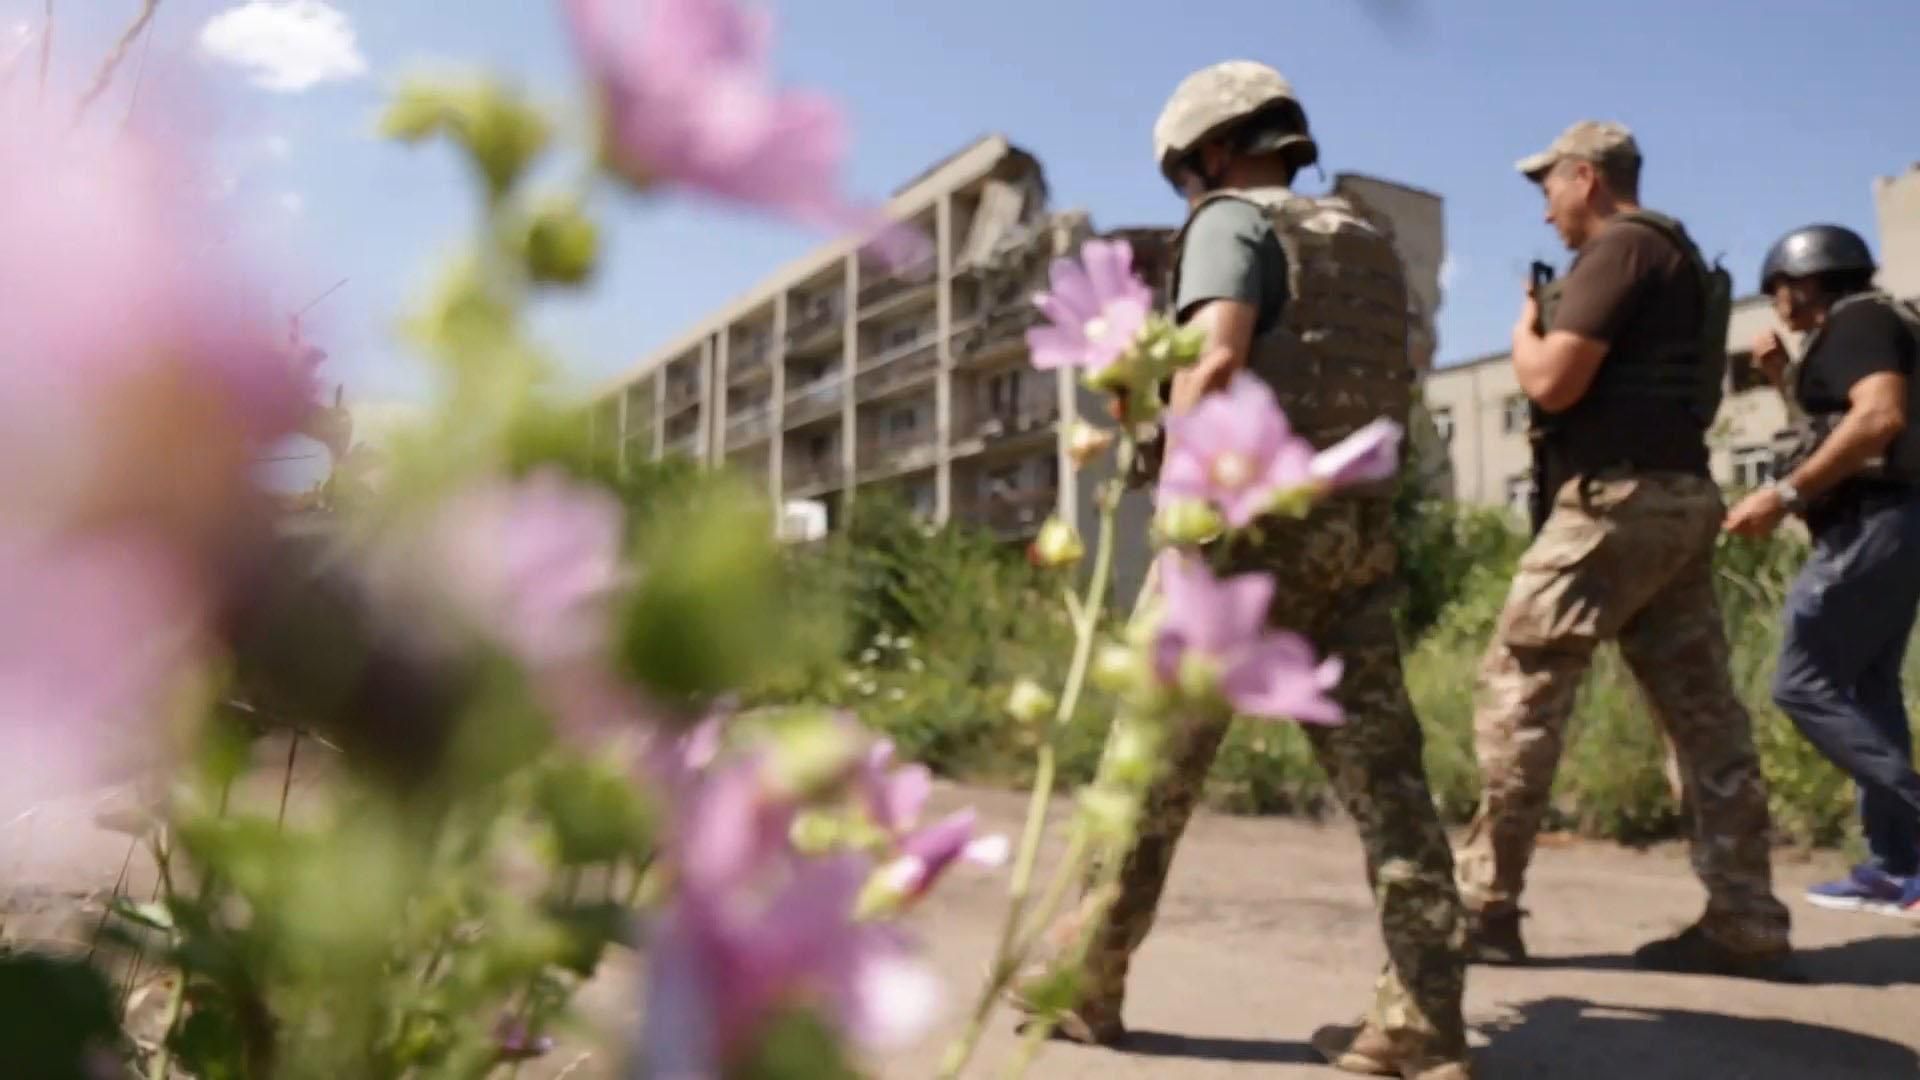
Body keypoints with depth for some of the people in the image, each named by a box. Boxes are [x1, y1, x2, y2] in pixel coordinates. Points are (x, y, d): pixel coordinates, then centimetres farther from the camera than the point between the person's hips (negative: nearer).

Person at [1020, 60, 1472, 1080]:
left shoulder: (1233, 221, 0)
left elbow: (1217, 359, -17)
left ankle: (1085, 983, 12)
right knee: (1380, 767, 2)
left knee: (1153, 756, 2)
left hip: (1254, 517, -7)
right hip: (1359, 526, 7)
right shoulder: (1371, 243, 23)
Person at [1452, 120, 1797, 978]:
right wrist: (1554, 332, 18)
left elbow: (1551, 383, -14)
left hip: (1615, 500, -10)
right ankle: (1747, 924, 8)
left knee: (1518, 689, -6)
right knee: (1701, 707, 6)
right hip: (1678, 498, 10)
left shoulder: (1620, 247, -8)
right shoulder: (1676, 255, 23)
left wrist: (1526, 328, 4)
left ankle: (1484, 908, -3)